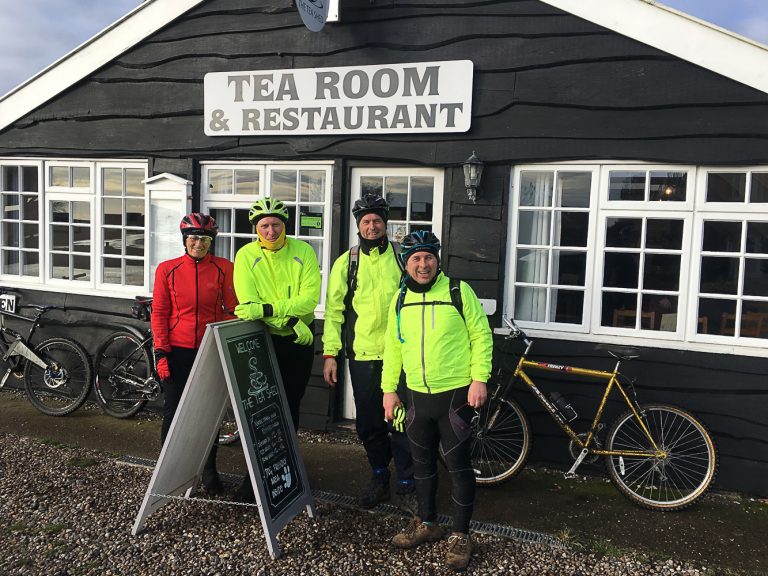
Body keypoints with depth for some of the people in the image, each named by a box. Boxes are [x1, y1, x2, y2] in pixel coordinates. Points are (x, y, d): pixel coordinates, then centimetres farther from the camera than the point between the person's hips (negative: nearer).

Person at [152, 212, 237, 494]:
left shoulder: (224, 268, -1)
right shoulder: (167, 269, 1)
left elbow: (233, 310, 2)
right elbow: (159, 313, 2)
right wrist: (160, 352, -4)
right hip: (178, 352, 0)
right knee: (174, 410, 7)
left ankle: (209, 469, 23)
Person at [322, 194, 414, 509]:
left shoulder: (402, 256, 3)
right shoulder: (346, 262, 5)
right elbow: (333, 309, 6)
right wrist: (330, 353, 0)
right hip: (362, 355, 2)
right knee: (368, 424, 10)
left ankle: (407, 482, 17)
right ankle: (379, 477, 28)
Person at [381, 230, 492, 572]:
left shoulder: (459, 291, -7)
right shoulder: (400, 300, 6)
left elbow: (481, 336, -7)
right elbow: (393, 348, 12)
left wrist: (479, 380, -14)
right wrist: (389, 389, 9)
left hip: (456, 395, -5)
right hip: (417, 396, 5)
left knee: (458, 466, 3)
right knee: (422, 463, 17)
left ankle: (461, 535, 17)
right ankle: (426, 523, 35)